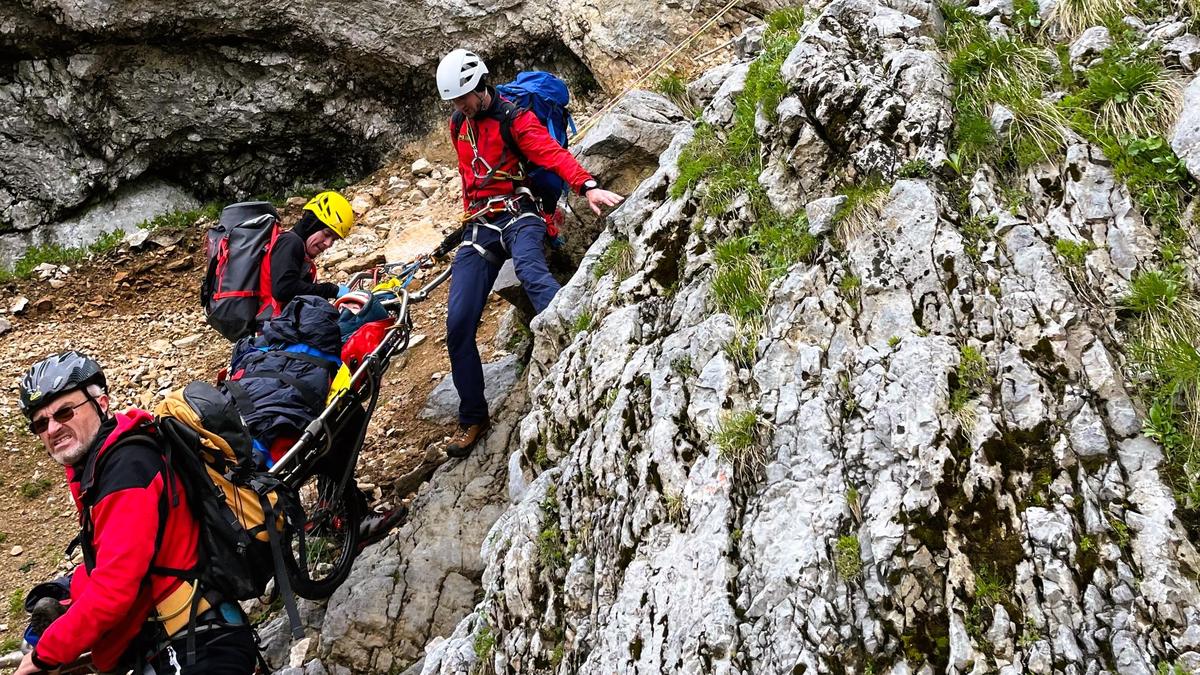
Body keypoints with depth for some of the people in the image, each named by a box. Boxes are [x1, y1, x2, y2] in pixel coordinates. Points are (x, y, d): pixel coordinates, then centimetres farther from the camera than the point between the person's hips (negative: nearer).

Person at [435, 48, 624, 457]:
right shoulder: (458, 126, 16)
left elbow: (552, 153, -21)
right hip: (480, 225, 5)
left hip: (518, 213, -5)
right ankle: (472, 418, 4)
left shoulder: (515, 119, -5)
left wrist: (587, 186, -38)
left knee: (528, 266, -42)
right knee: (458, 326, -7)